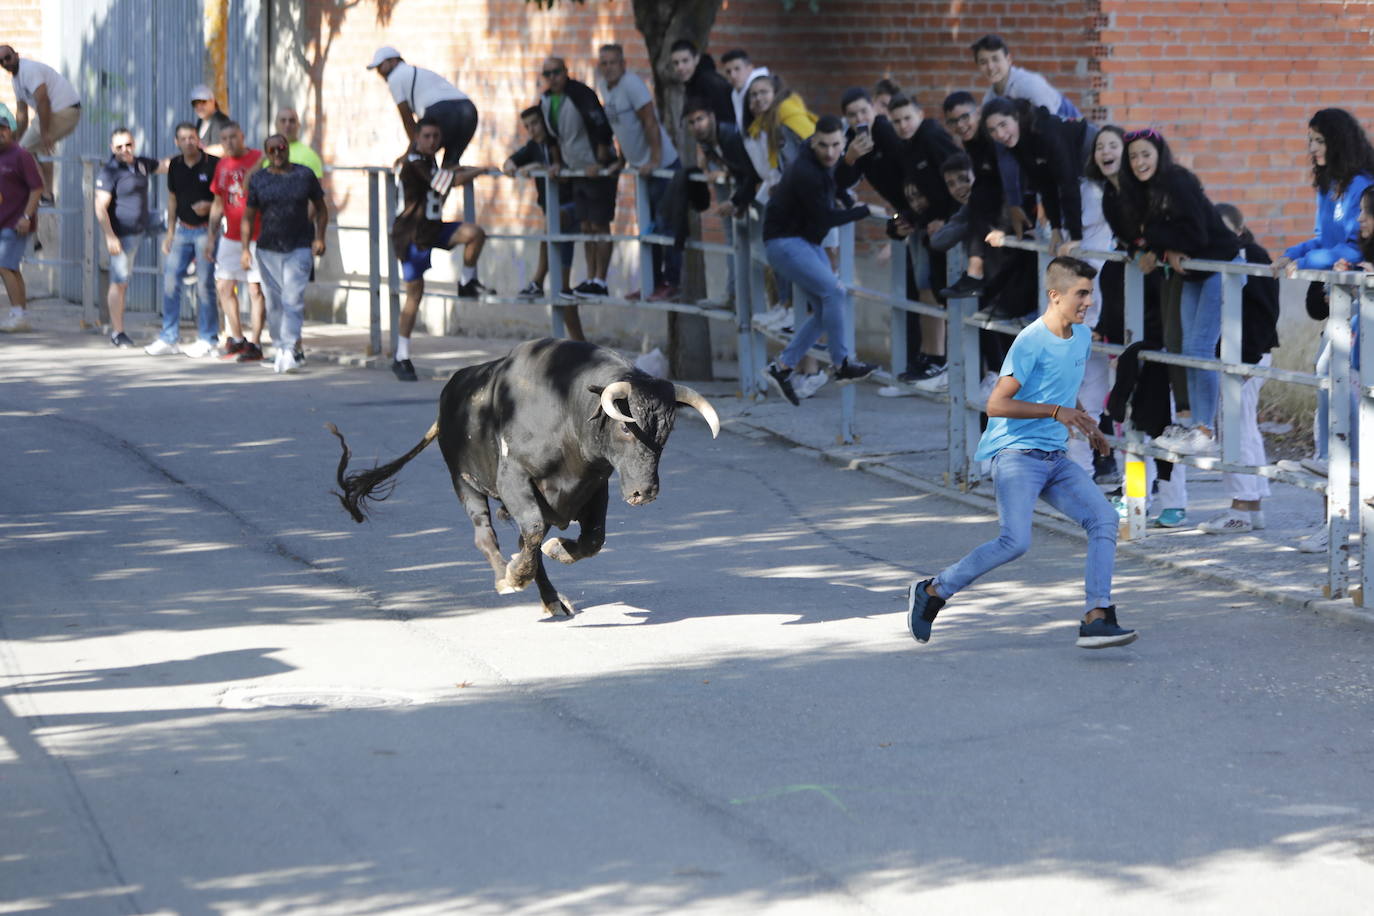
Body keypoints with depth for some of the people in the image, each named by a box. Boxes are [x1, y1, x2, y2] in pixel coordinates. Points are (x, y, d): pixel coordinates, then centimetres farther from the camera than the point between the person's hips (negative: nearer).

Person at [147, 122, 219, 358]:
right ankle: (170, 338, 10)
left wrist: (210, 205, -21)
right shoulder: (175, 165, 8)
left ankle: (208, 340, 4)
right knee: (170, 280, 2)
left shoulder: (212, 164, -8)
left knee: (204, 284, -5)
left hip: (206, 229, -5)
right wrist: (170, 232, 17)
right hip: (183, 229, 6)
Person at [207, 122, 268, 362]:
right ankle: (235, 339, 21)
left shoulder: (259, 160, -7)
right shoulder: (222, 165, 12)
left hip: (256, 236, -7)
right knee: (223, 286, 8)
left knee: (256, 288, -4)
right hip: (230, 237, 7)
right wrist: (211, 235, 17)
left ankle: (254, 343, -1)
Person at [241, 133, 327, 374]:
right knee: (274, 302, 5)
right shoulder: (258, 179, 7)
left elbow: (321, 208, 12)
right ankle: (280, 347, 16)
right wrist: (245, 248, 0)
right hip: (268, 250, 2)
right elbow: (248, 217, 8)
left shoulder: (304, 175, 5)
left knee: (293, 300, -13)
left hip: (299, 248, -2)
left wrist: (319, 238, 0)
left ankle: (290, 350, -18)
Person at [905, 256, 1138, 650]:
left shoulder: (1082, 337, 13)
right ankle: (932, 592, -3)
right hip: (1016, 452, -8)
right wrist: (1056, 412, -22)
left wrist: (1085, 424, 24)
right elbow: (996, 404, -18)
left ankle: (1096, 619, -13)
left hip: (1055, 457, 8)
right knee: (1016, 541, -21)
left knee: (1103, 518, -11)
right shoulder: (1031, 341, -13)